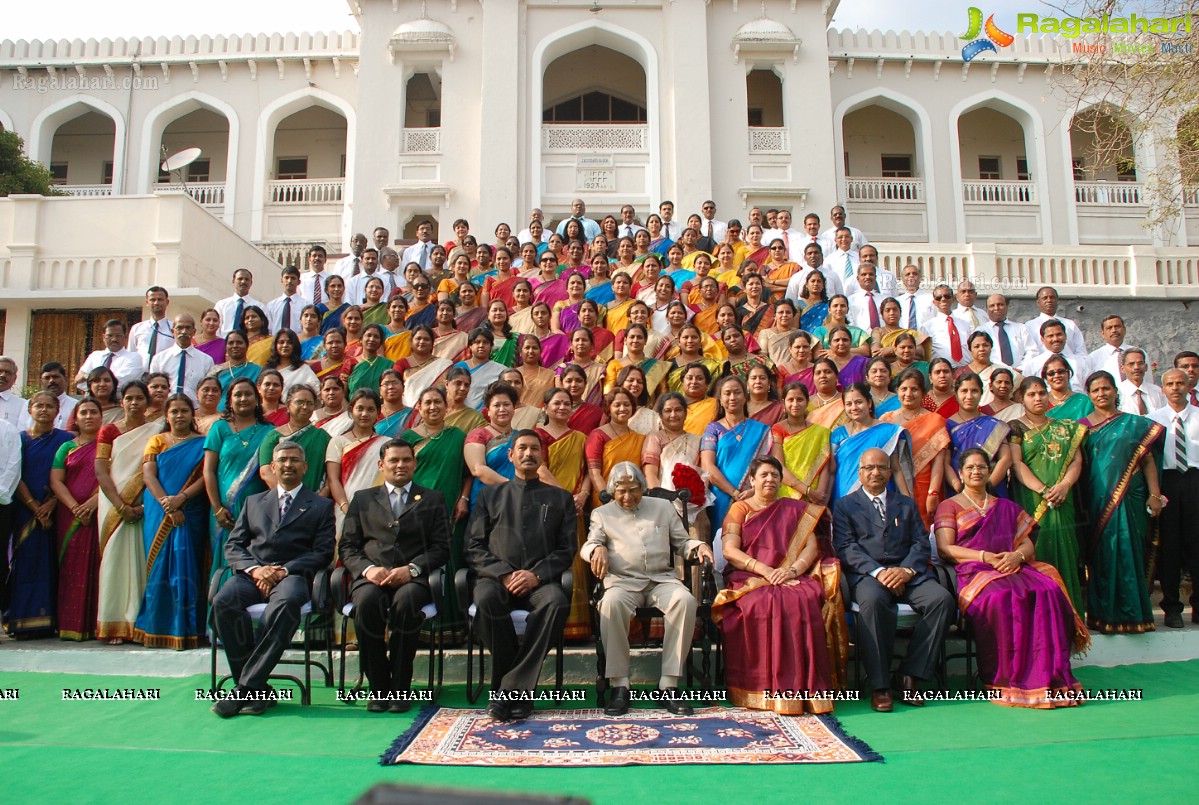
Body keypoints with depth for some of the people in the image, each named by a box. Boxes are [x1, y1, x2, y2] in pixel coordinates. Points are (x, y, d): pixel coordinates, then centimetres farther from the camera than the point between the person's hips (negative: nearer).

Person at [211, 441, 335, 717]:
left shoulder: (321, 506, 17)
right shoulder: (253, 502, 27)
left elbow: (323, 552, 5)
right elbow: (233, 546, 16)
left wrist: (283, 571, -10)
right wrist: (255, 568, -6)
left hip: (292, 575, -3)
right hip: (252, 574, 3)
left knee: (287, 603, -38)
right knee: (223, 602, -30)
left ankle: (246, 686, -30)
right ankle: (256, 689, -20)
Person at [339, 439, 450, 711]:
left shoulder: (433, 499, 19)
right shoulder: (363, 498, 22)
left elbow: (441, 547, 8)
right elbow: (347, 547, 13)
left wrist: (411, 569, -11)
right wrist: (367, 568, -8)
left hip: (414, 578, -1)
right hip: (371, 577, 1)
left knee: (406, 601, -35)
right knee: (367, 602, -34)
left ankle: (400, 688, -20)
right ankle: (378, 687, -17)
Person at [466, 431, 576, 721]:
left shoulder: (560, 498, 19)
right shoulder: (490, 495, 19)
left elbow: (566, 549, 9)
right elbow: (474, 547, 10)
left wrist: (537, 575, -9)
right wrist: (504, 574, -8)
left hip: (540, 581, 0)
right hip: (496, 577, 0)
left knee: (557, 602, -35)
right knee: (486, 598, -35)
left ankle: (512, 689, -25)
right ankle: (516, 691, -20)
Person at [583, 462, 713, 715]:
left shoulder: (663, 507, 21)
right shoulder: (602, 514, 18)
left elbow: (681, 543, 21)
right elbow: (587, 546, 9)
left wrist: (698, 546, -1)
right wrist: (598, 549, -15)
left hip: (662, 579, 1)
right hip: (623, 581, -1)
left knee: (685, 600, -32)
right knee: (612, 602, -37)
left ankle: (669, 684, -26)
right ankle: (619, 685, -27)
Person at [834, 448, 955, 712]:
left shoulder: (906, 504, 25)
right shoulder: (844, 506, 15)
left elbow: (921, 543, 11)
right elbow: (846, 547, 0)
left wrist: (907, 569, -11)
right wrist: (878, 571, -16)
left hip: (908, 573, 3)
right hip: (867, 574, -3)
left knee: (942, 599, -27)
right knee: (873, 599, -37)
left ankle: (910, 675, -17)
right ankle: (880, 685, -29)